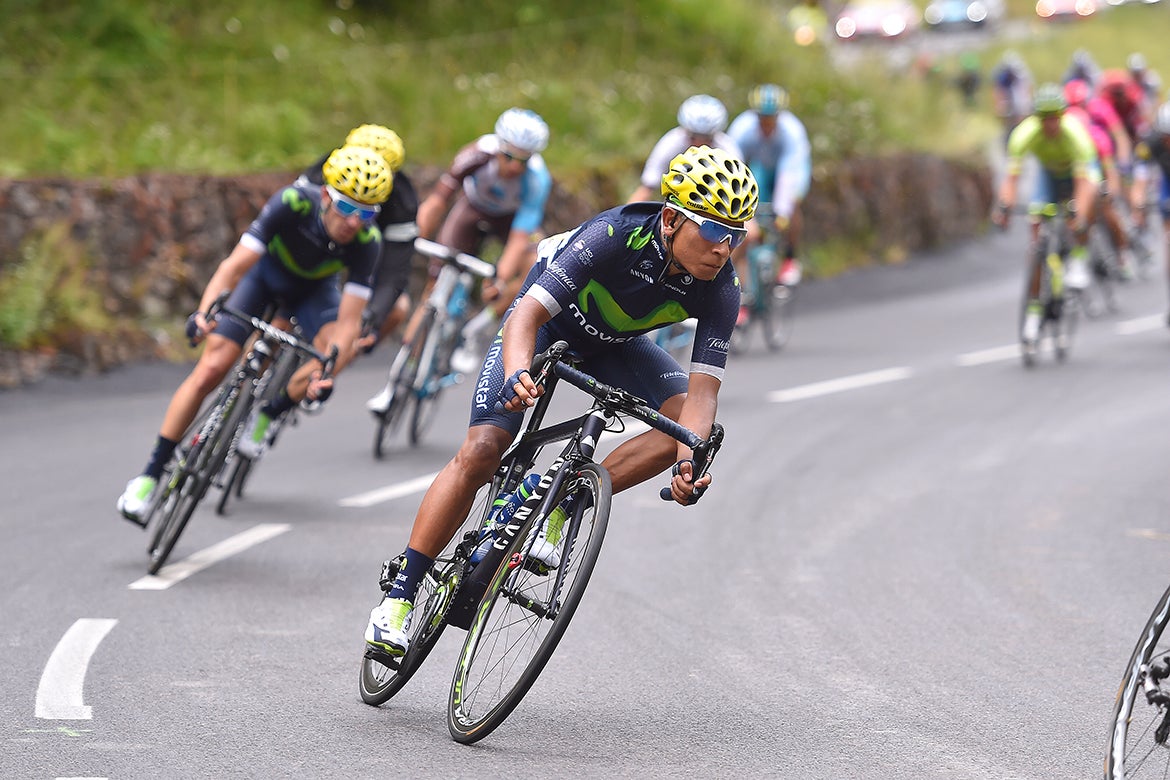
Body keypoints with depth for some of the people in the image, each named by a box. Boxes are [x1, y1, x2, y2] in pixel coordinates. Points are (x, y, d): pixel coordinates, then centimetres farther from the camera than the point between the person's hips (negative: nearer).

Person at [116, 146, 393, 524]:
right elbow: (235, 265, -40)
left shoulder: (366, 241, -33)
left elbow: (349, 322, -35)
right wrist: (204, 313, -57)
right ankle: (150, 474, -3)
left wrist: (325, 374, -51)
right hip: (265, 270, -1)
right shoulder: (293, 203, -37)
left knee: (334, 350, -27)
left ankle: (270, 414, 1)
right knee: (211, 369, -13)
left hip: (314, 287, 1)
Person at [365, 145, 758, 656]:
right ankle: (400, 593, -10)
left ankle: (560, 507, -11)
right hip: (546, 324, -4)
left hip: (612, 346, 4)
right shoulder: (615, 235, -38)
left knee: (687, 422, -21)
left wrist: (689, 461, -48)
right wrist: (518, 376, -61)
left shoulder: (719, 291, -27)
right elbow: (527, 315, -42)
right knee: (480, 453, -18)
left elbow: (702, 389, -29)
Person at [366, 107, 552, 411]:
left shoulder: (537, 179, -35)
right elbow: (437, 201, -32)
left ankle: (475, 329, -14)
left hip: (514, 218, 0)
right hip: (473, 212, 0)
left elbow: (519, 239, -38)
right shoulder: (478, 154, -34)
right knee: (435, 289, -8)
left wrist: (500, 281, -51)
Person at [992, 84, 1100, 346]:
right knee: (1038, 234, -12)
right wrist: (1004, 208, -55)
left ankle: (1079, 258, -21)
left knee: (1091, 189, -37)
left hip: (1079, 169, -2)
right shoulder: (1025, 134, -32)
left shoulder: (1075, 133, -37)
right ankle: (1034, 306, -3)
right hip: (1048, 173, 2)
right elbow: (1011, 176, -37)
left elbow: (1082, 182, -43)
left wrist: (1079, 218, -57)